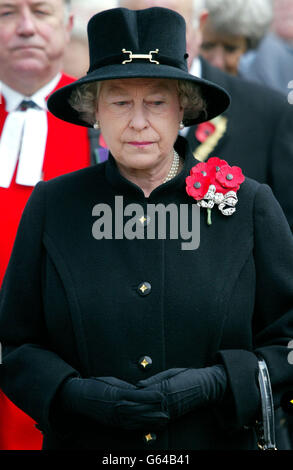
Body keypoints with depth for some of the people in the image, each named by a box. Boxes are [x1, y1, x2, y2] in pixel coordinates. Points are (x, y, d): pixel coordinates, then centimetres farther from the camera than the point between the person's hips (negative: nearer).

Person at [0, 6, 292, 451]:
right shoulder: (51, 206, -2)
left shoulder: (249, 205, -4)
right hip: (85, 440, 0)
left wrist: (216, 383, -18)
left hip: (218, 440, 0)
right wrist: (72, 393, -17)